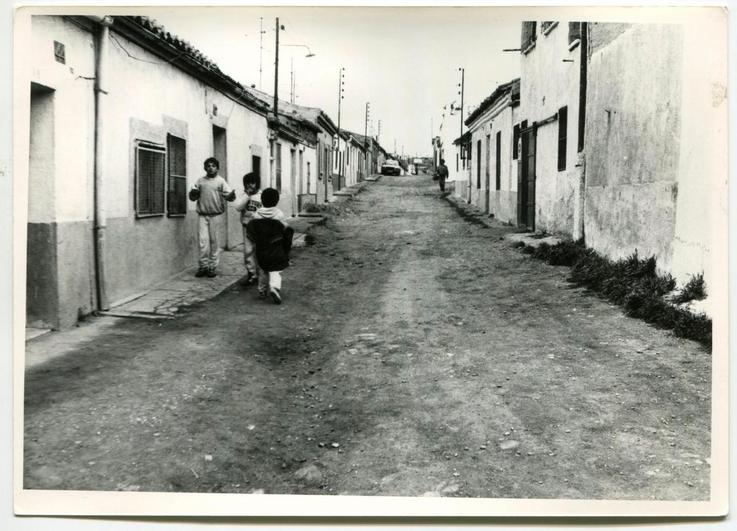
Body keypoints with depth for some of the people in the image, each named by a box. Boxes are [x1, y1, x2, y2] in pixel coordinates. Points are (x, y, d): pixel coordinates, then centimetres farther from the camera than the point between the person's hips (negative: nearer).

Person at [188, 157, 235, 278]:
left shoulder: (221, 181, 3)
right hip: (203, 216, 2)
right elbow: (192, 197, 12)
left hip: (216, 216, -2)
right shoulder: (200, 181, 10)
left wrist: (231, 195, -29)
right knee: (203, 241, -2)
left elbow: (229, 196, -6)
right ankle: (203, 266, 6)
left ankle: (213, 267, 10)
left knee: (214, 242, 2)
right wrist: (193, 194, -11)